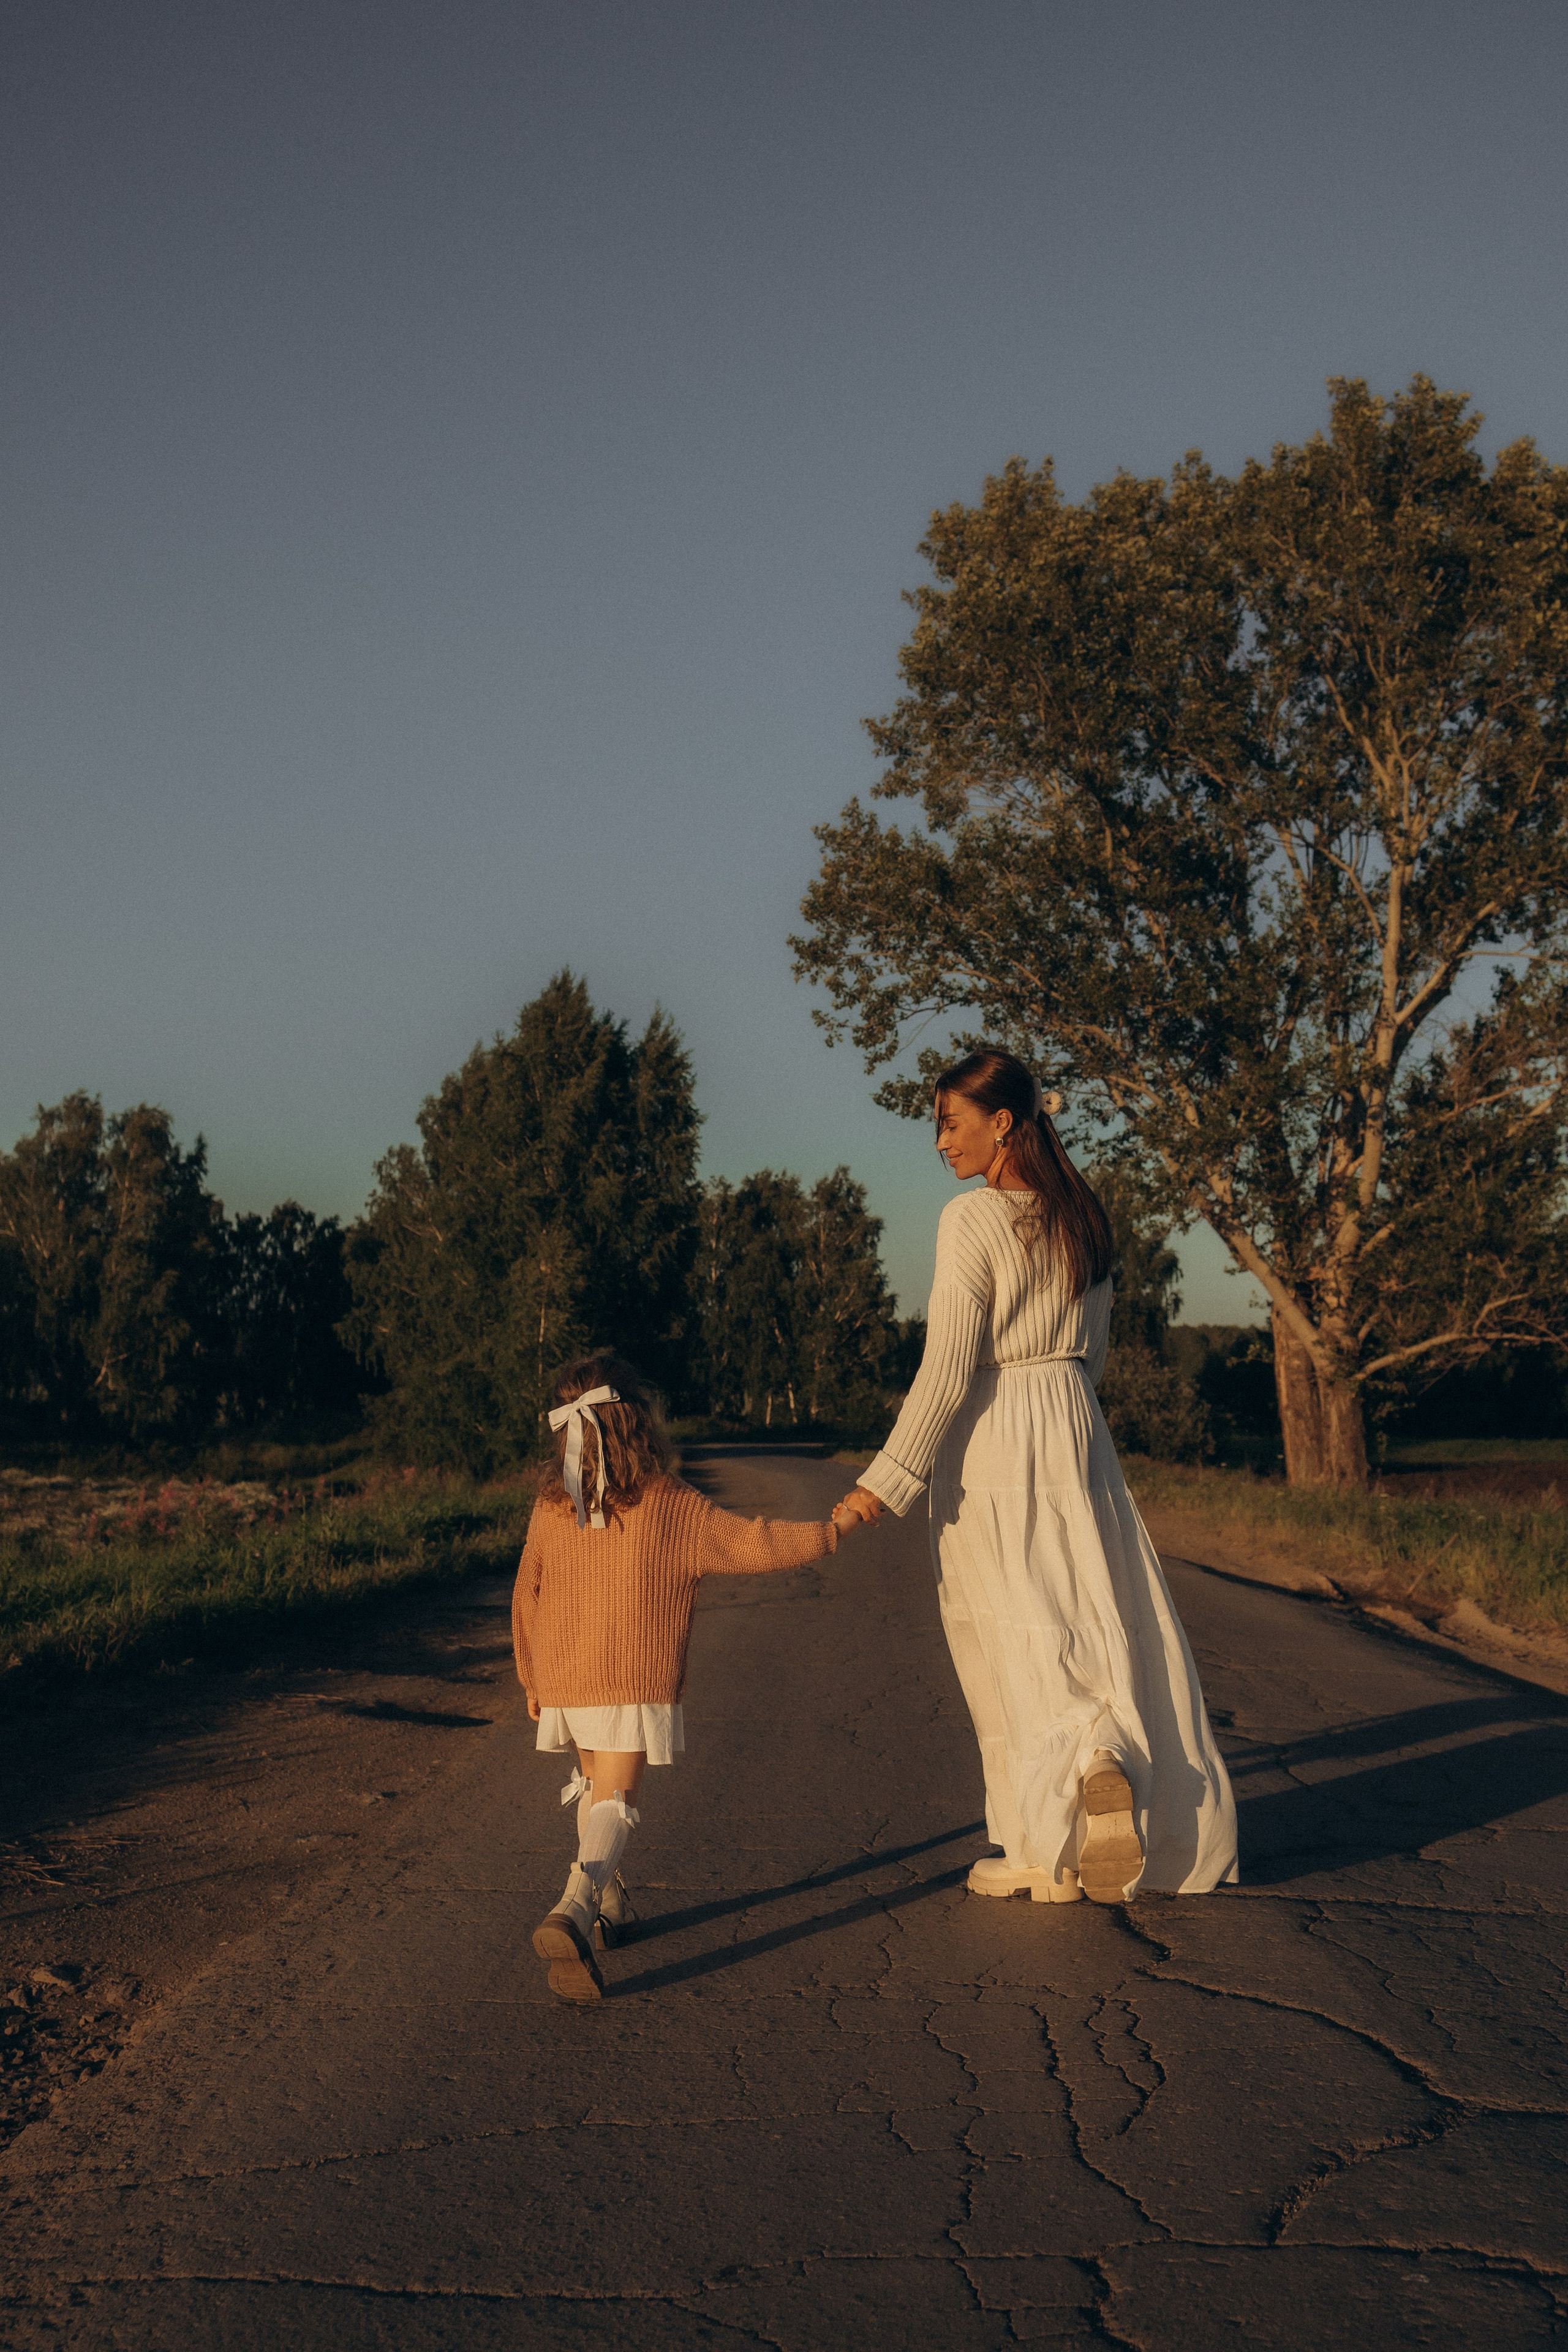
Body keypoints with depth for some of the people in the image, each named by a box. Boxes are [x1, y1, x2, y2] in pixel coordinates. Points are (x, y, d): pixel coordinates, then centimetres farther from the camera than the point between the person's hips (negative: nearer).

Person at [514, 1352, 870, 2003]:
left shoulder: (550, 1509, 1)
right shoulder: (676, 1510, -9)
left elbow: (526, 1596, 9)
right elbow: (753, 1544, -4)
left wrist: (531, 1680, 21)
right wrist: (832, 1529, 10)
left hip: (563, 1682, 4)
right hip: (637, 1682, -4)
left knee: (595, 1787, 25)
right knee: (614, 1802, -7)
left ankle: (608, 1903, 37)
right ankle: (573, 1912, -31)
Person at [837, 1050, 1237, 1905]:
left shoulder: (973, 1218, -14)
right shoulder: (1079, 1216, 8)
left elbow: (948, 1370, -17)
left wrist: (888, 1480, -13)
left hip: (994, 1440, -6)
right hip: (1076, 1426, 6)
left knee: (1013, 1643, 1)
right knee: (1096, 1619, 11)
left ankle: (1045, 1852, -1)